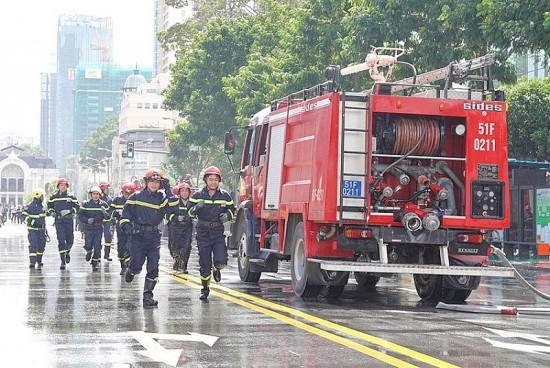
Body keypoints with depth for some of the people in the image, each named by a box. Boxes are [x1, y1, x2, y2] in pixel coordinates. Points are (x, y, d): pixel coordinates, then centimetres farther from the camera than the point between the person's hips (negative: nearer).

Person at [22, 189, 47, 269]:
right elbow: (24, 216, -17)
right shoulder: (30, 206, -12)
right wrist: (30, 221, -32)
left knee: (41, 246, 7)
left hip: (41, 229, 7)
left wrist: (45, 229, 24)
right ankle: (32, 262, -15)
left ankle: (39, 261, 22)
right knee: (33, 245, -13)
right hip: (33, 229, -7)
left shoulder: (42, 206, 11)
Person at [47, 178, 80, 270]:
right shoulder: (53, 197, 6)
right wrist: (51, 212, -3)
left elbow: (77, 207, 2)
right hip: (59, 221, -1)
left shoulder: (71, 197, 4)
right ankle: (63, 261, -5)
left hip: (69, 220, 1)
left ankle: (67, 252, 40)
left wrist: (69, 211, -14)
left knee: (70, 240, 6)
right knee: (61, 241, -8)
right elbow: (49, 206, 18)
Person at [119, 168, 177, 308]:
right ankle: (130, 271, 36)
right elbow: (125, 213, 3)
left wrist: (168, 189, -12)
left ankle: (148, 295, 0)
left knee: (153, 267, -5)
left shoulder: (162, 198, 4)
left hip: (154, 236, 2)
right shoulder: (136, 197, 1)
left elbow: (174, 204, -16)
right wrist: (127, 226, -11)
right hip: (138, 235, -2)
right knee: (137, 265, -1)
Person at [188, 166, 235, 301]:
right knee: (204, 263, 3)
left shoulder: (225, 196, 3)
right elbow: (190, 211, -2)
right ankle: (205, 289, 19)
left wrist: (227, 215, -7)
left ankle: (217, 269, 25)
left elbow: (231, 209, 15)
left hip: (218, 231, 0)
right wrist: (197, 207, -23)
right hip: (203, 232, 0)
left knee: (221, 261, -13)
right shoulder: (198, 195, 0)